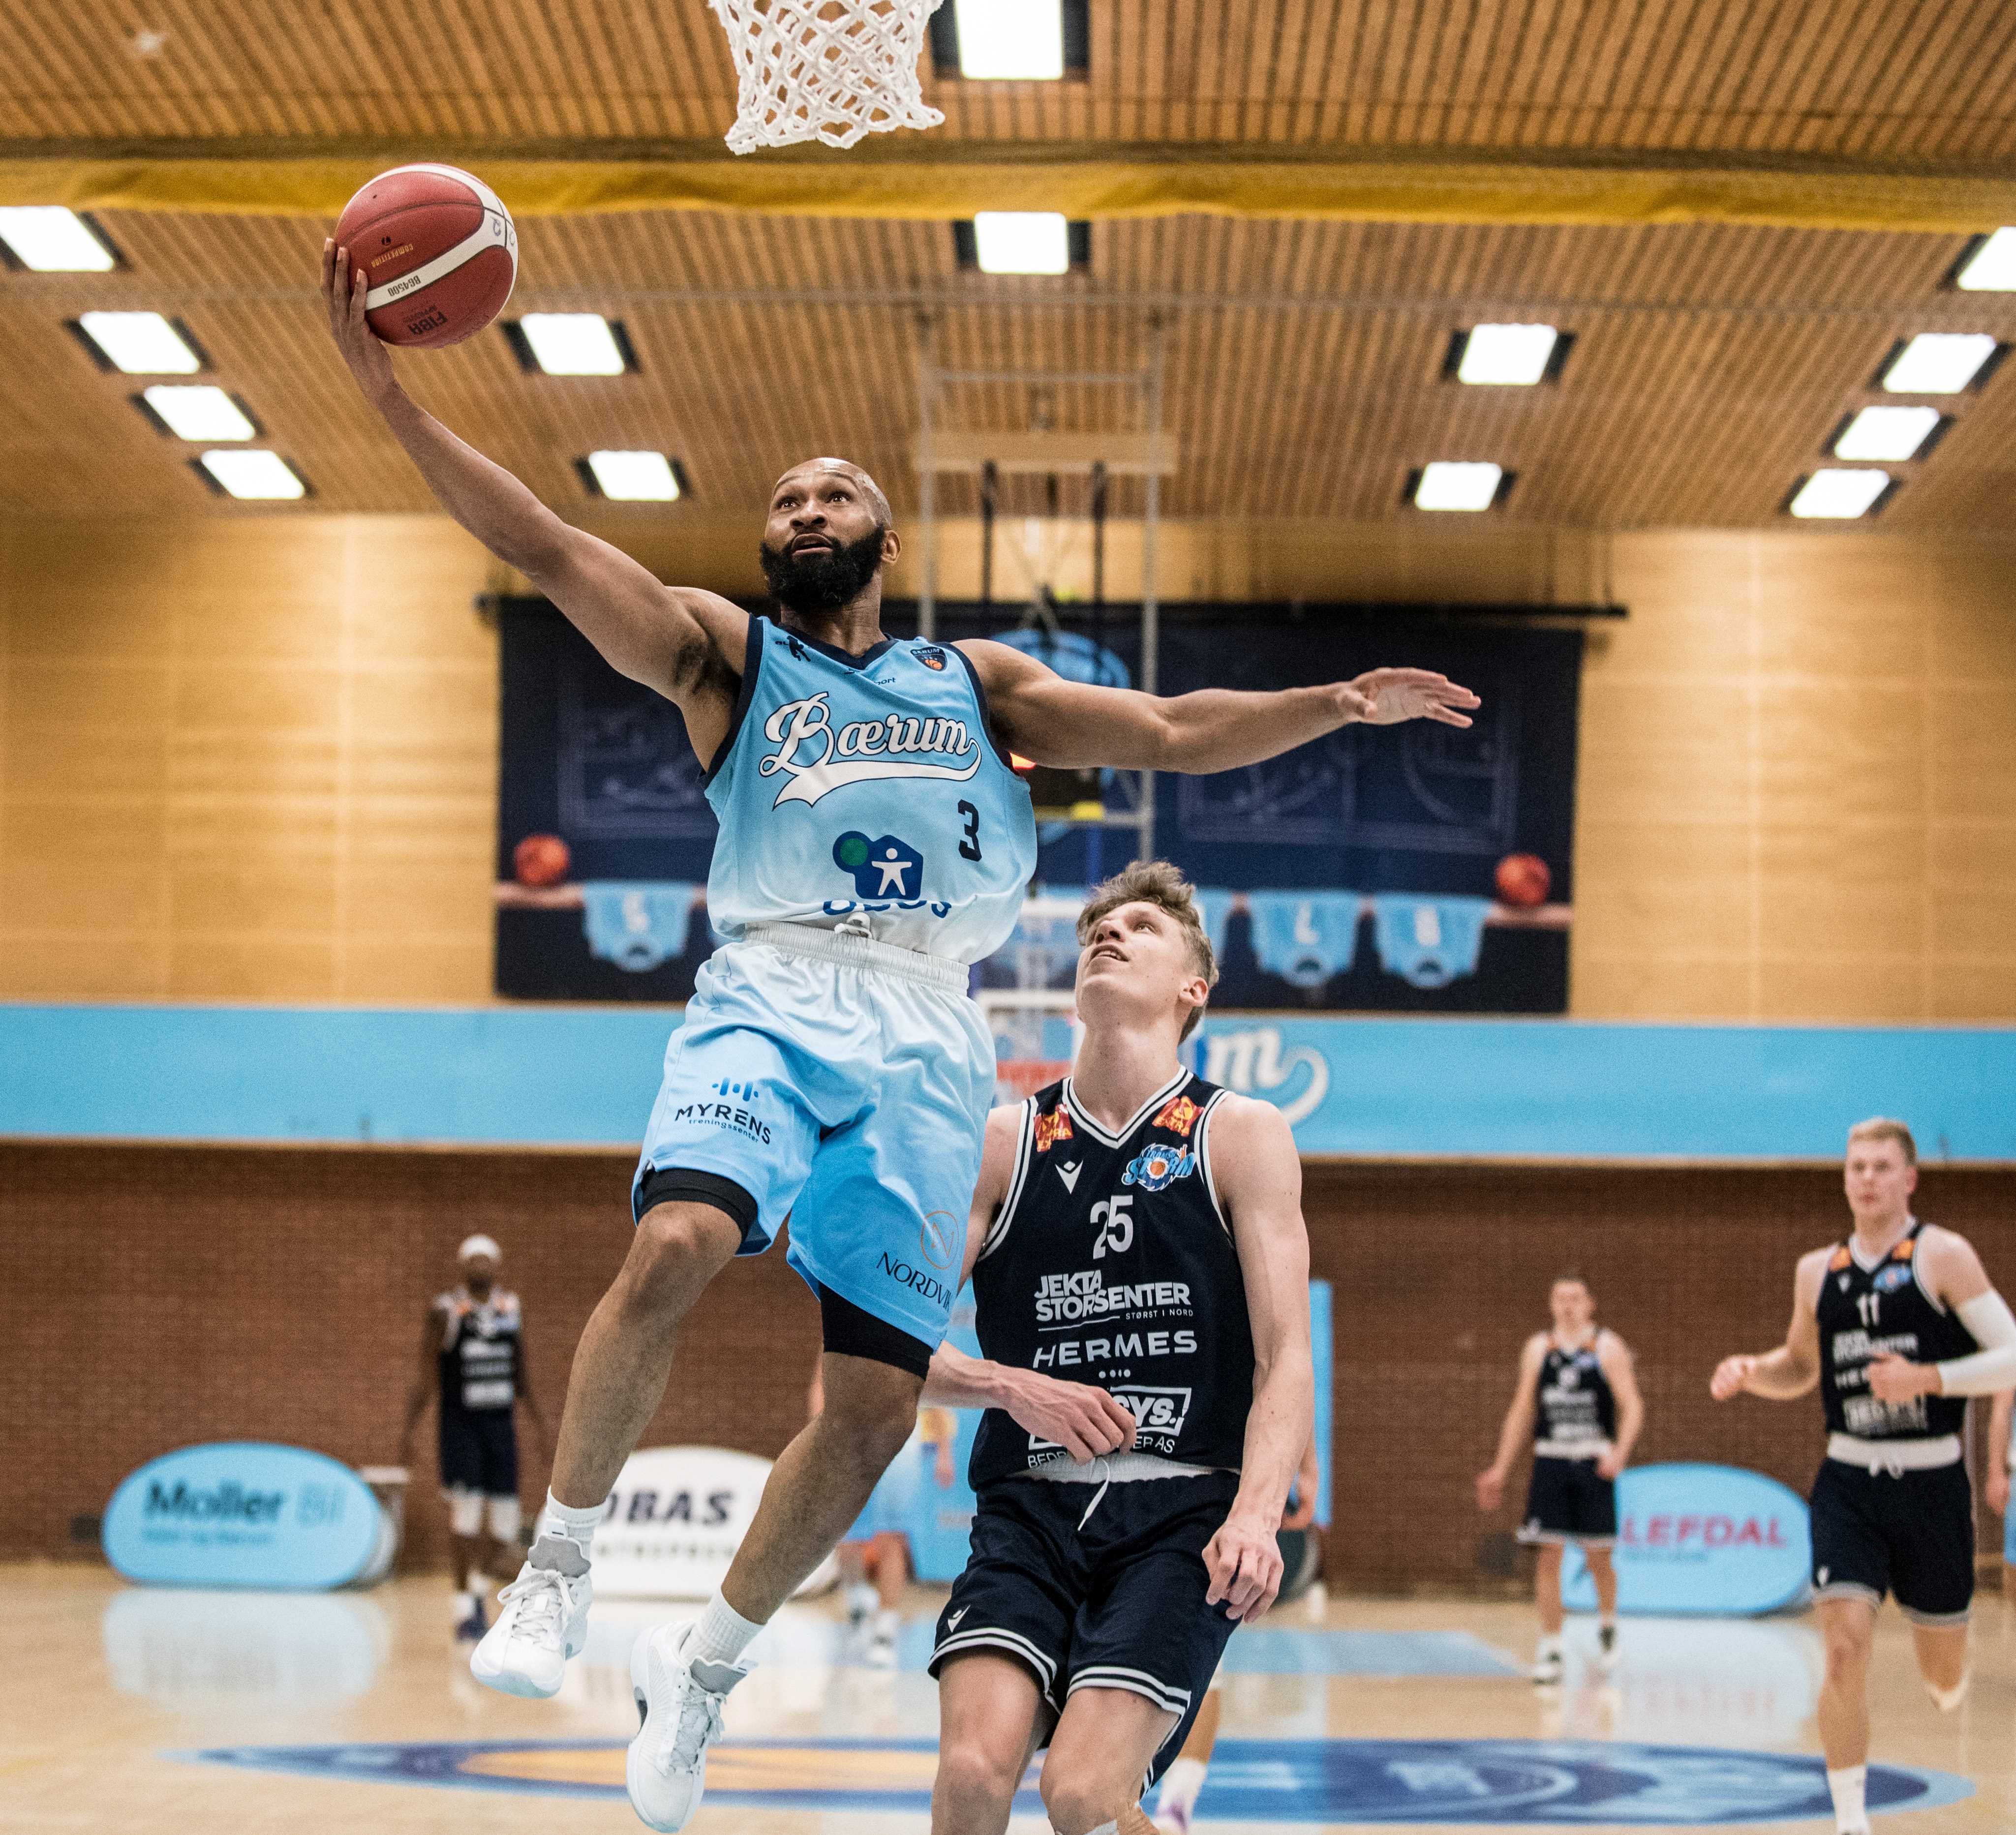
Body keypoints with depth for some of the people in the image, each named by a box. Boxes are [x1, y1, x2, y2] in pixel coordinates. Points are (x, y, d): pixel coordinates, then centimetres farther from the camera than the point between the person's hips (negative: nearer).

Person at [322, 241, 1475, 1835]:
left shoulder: (977, 681, 25)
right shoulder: (721, 651, 16)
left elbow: (1169, 732, 19)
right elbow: (547, 547, 3)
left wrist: (1333, 704, 5)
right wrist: (390, 395, -8)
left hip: (926, 1038, 2)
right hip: (770, 993, -2)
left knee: (877, 1402, -3)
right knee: (676, 1247, -32)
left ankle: (708, 1662, 18)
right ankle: (560, 1558, -13)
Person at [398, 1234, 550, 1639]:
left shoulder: (512, 1308, 9)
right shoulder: (443, 1310, -5)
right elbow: (426, 1374, -4)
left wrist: (539, 1423, 18)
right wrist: (409, 1430, -9)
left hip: (501, 1423, 4)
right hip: (458, 1423, -4)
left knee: (505, 1521, 2)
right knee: (465, 1508, -14)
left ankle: (479, 1582, 29)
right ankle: (464, 1606, -4)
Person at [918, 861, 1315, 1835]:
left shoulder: (1243, 1135, 5)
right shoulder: (1003, 1142, 10)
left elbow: (1286, 1362, -2)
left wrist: (1257, 1513, -19)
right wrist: (1017, 1386, -12)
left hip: (1183, 1513, -2)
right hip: (1029, 1507, 2)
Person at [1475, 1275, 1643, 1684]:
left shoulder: (1607, 1348, -1)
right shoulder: (1538, 1349, 8)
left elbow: (1632, 1406, -7)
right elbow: (1522, 1411, 14)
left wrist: (1620, 1451, -24)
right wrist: (1500, 1470, 11)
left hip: (1593, 1463, -2)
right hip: (1550, 1461, 2)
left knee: (1597, 1557, 4)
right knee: (1549, 1555, -5)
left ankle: (1607, 1621, 33)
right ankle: (1550, 1649, -1)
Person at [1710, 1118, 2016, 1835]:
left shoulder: (1943, 1256, -7)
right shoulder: (1817, 1271, 7)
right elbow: (1800, 1367, 22)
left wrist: (1926, 1378, -25)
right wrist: (1749, 1372, 1)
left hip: (1930, 1481, -2)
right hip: (1849, 1482, 2)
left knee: (1944, 1675, 9)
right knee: (1846, 1647, -14)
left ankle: (1947, 1678, 48)